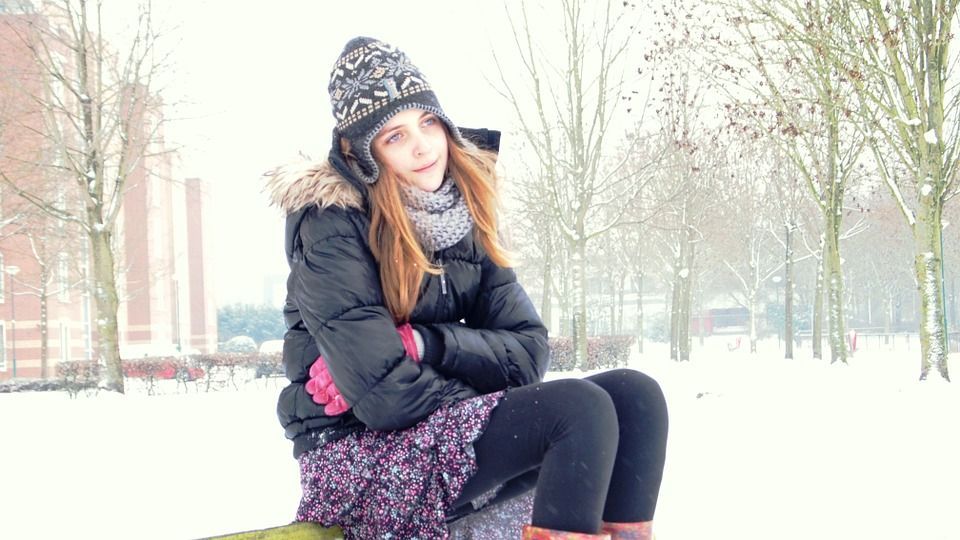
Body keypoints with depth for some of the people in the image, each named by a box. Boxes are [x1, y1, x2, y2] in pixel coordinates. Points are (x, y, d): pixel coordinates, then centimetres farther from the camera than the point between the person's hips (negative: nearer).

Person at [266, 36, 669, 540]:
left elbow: (527, 352, 0)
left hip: (449, 427, 7)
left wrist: (421, 344, -15)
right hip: (357, 453, -7)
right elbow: (383, 394, -21)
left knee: (635, 395, -10)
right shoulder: (332, 225, -14)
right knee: (580, 408, -24)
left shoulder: (462, 216, 5)